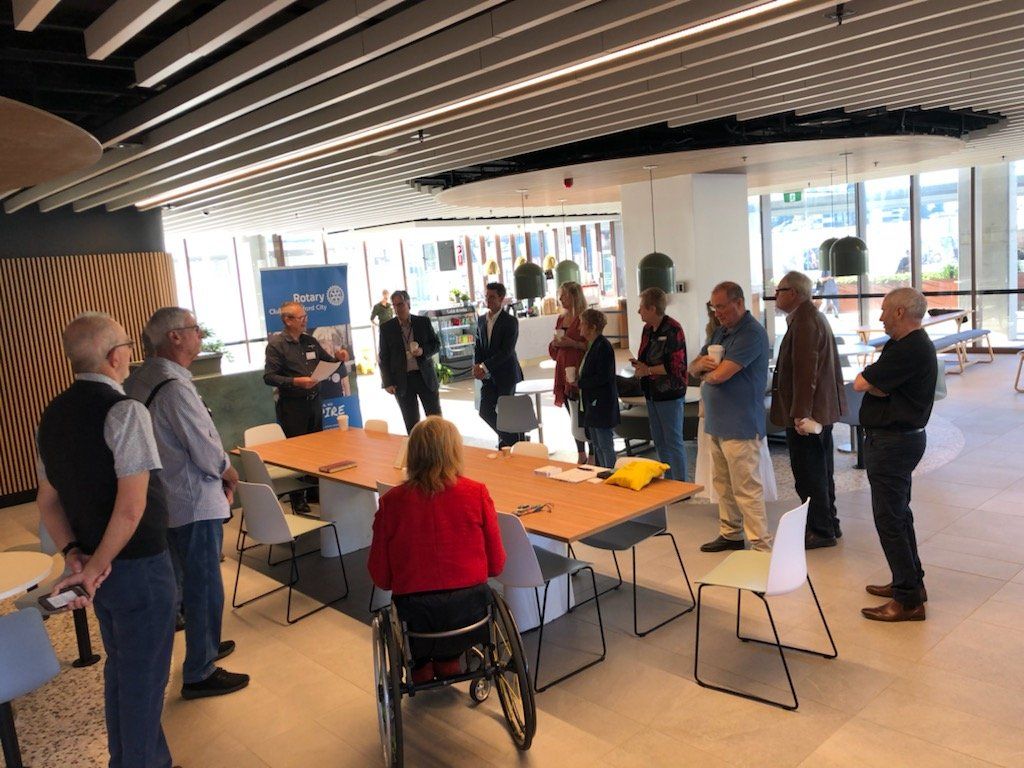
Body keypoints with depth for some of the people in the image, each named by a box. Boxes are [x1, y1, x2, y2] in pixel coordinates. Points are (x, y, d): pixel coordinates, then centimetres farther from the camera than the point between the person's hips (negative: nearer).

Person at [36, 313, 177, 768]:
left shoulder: (52, 415, 5)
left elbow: (48, 500, 10)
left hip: (99, 564, 8)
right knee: (143, 679, 8)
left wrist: (74, 555, 0)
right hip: (138, 567, -8)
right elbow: (131, 508, -26)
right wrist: (95, 568, -15)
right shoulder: (124, 411, -20)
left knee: (120, 669, 24)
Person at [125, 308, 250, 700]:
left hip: (167, 501, 10)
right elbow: (208, 452, -22)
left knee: (191, 582, 24)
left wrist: (219, 473, 10)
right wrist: (230, 474, -1)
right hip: (194, 504, -10)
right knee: (205, 589, 4)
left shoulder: (141, 379, 5)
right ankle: (199, 674, 17)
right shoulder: (175, 387, -24)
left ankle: (203, 644, 42)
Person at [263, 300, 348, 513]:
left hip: (314, 401, 6)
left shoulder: (310, 341, 11)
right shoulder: (276, 344, -7)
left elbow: (326, 362, 22)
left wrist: (338, 358, 0)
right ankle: (297, 498, 10)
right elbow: (269, 377, -12)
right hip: (292, 405, -6)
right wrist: (296, 381, -22)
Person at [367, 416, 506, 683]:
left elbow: (380, 577, -2)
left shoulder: (391, 501, -9)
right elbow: (496, 564, -1)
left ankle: (421, 668, 39)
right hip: (468, 608, 1)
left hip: (415, 614, 0)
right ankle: (448, 661, 40)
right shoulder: (476, 493, -9)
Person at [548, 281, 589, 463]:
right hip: (563, 371, 7)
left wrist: (573, 343, -19)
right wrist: (555, 343, 1)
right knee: (573, 416, 12)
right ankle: (581, 455, 21)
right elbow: (553, 350, 22)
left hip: (579, 372, -7)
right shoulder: (561, 319, 15)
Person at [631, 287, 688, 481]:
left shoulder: (672, 330, -16)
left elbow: (675, 366, -21)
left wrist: (648, 370, -15)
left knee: (673, 442, -2)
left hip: (670, 394, -9)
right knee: (659, 441, 15)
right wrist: (639, 363, 0)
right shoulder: (648, 329, 10)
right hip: (652, 392, 9)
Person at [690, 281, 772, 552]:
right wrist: (701, 363, -9)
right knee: (722, 484, 16)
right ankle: (731, 534, 28)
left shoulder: (751, 333, -15)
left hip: (740, 425, -9)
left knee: (747, 489, -5)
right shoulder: (720, 331, 15)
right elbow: (693, 368, 15)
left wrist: (706, 373, 1)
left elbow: (719, 375, -22)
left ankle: (762, 547, 1)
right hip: (716, 421, 9)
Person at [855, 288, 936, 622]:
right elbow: (866, 383, 10)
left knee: (890, 519, -5)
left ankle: (909, 600, 2)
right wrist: (878, 382, -9)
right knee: (898, 513, 20)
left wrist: (870, 378, -2)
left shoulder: (910, 350, -22)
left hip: (893, 441, -11)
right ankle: (910, 581, 33)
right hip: (899, 436, 11)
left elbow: (860, 383, -21)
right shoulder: (902, 345, 13)